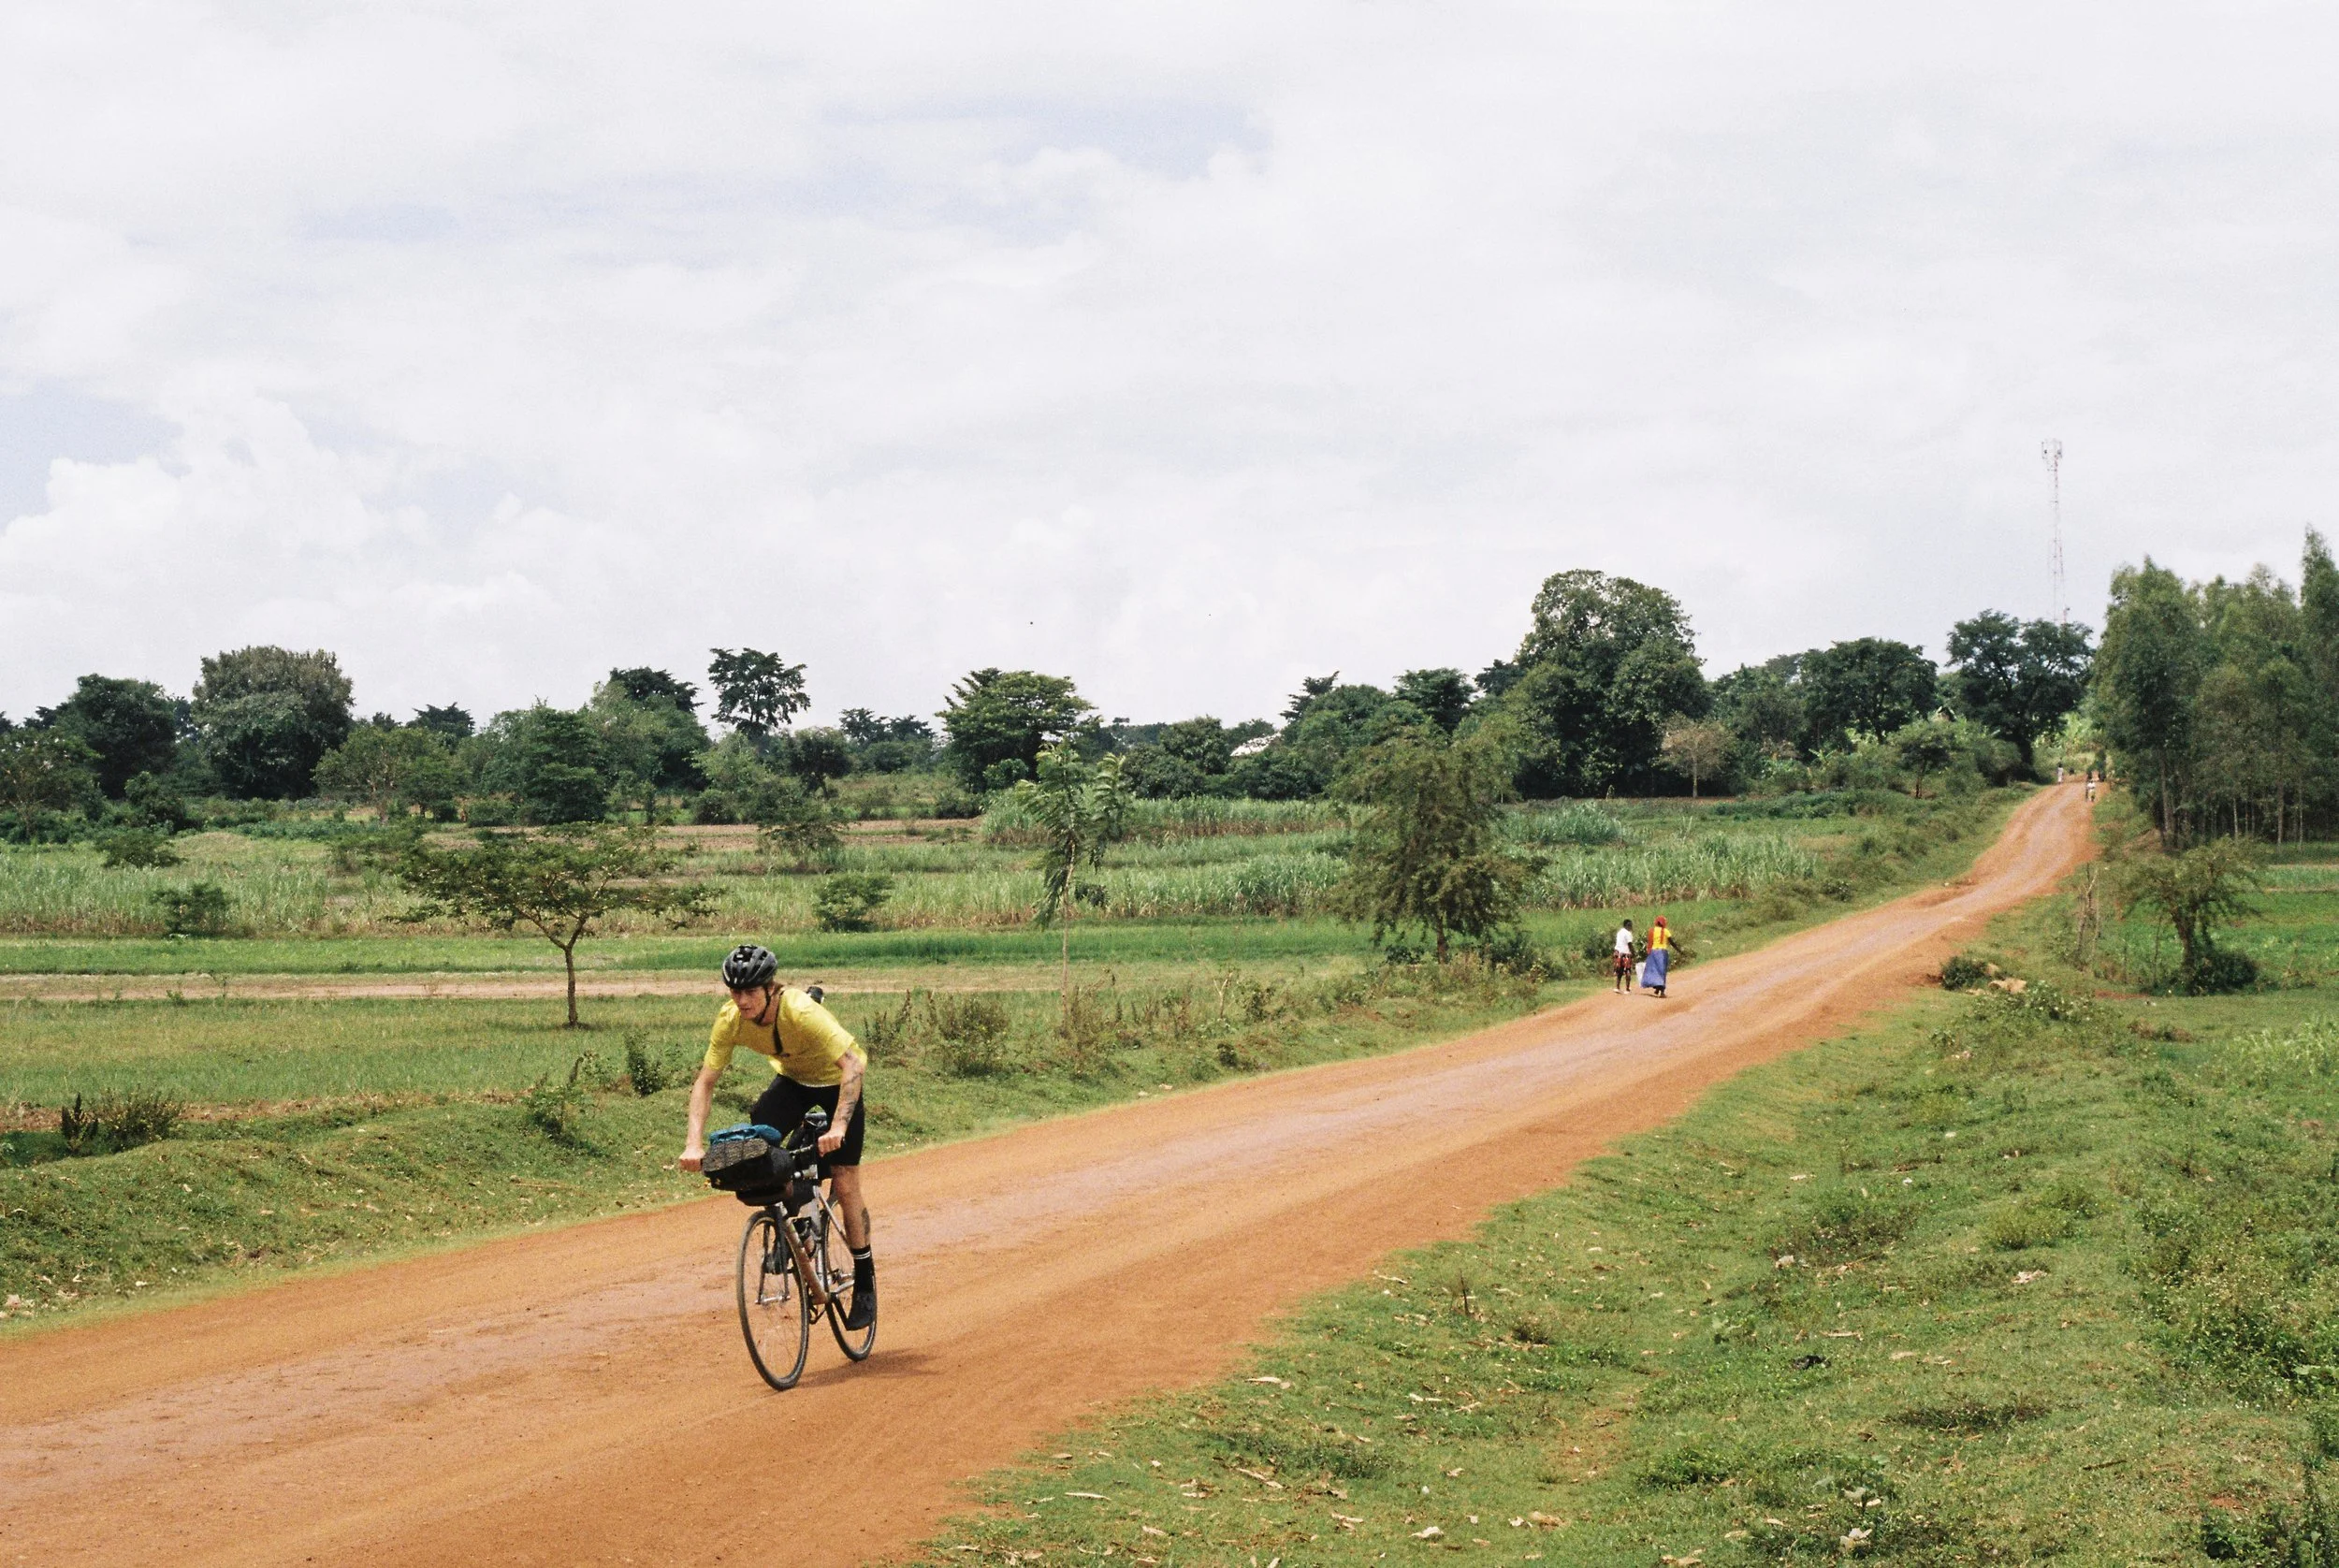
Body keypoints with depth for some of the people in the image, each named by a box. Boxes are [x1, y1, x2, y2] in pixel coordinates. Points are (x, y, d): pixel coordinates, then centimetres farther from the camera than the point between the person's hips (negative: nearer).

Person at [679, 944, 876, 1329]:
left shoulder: (802, 1012, -38)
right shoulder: (730, 1020, -23)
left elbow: (853, 1065, -43)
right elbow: (706, 1081, -18)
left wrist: (838, 1127, -54)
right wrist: (694, 1144, -30)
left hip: (837, 1081, -4)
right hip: (791, 1079, 4)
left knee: (844, 1185, -7)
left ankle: (865, 1281, 10)